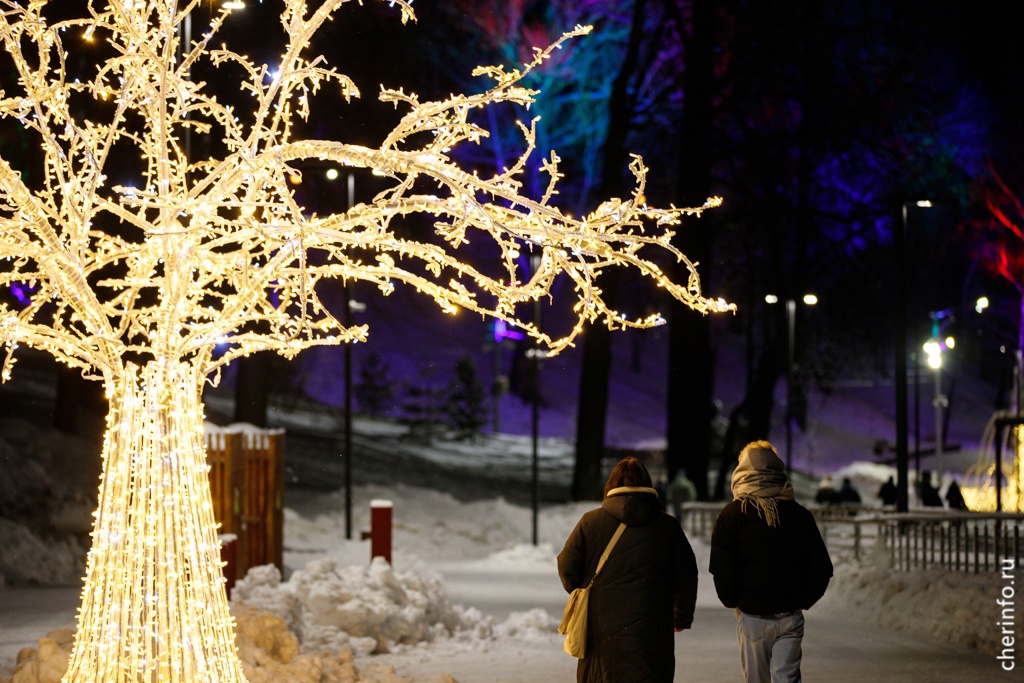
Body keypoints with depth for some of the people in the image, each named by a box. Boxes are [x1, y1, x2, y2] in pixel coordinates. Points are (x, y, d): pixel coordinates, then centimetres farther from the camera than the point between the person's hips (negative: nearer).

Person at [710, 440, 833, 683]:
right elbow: (822, 569, 3)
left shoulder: (732, 515, -7)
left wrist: (733, 602, 6)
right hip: (790, 615, 2)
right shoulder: (800, 515, 2)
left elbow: (722, 571, -11)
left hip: (752, 616, -2)